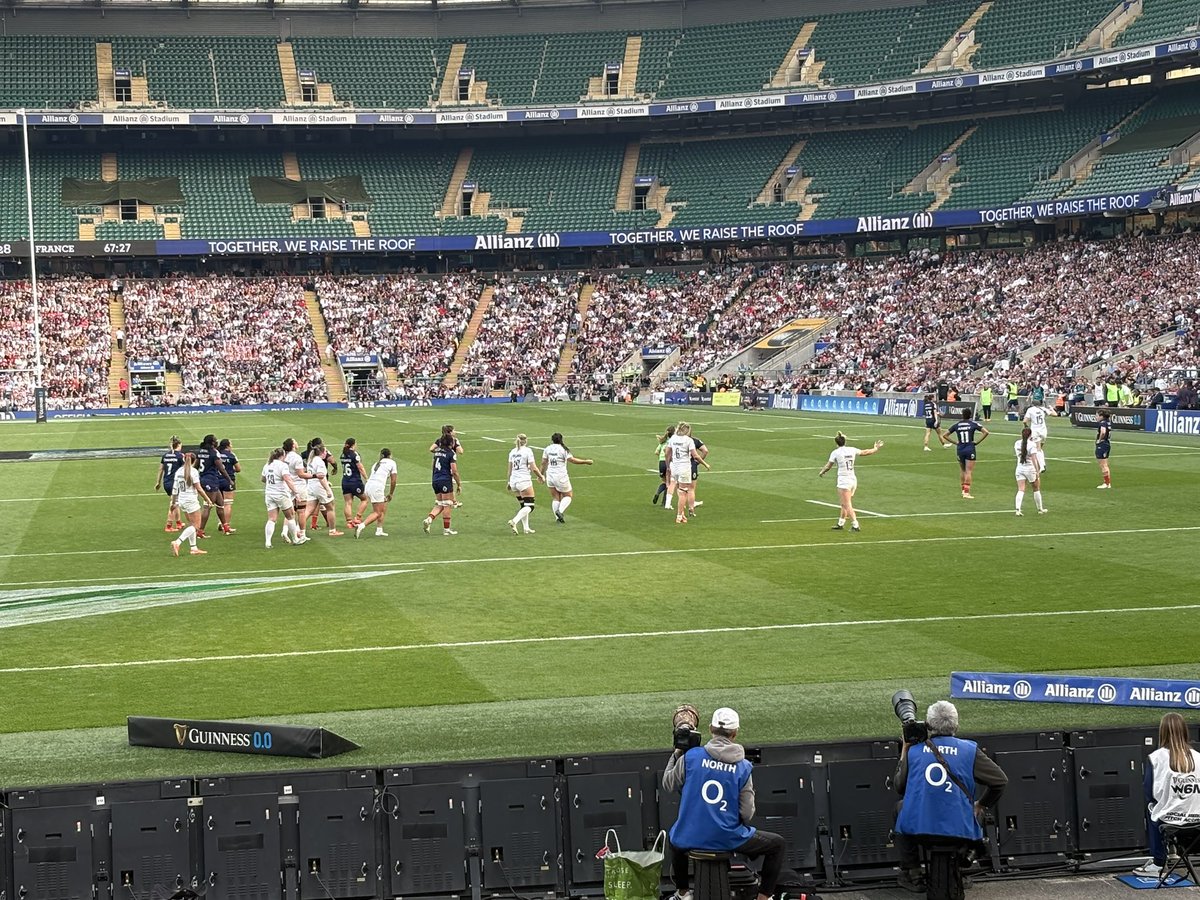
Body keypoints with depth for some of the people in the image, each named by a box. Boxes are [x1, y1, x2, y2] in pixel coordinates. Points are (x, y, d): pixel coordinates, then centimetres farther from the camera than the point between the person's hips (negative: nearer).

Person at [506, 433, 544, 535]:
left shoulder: (512, 452, 9)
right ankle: (514, 521, -24)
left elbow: (510, 469, 14)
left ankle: (526, 528, 15)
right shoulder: (527, 451, -8)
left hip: (514, 481, 7)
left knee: (523, 505, 18)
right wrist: (541, 477, 5)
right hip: (524, 481, -7)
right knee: (529, 506, -5)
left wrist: (509, 482, 24)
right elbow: (534, 468, -10)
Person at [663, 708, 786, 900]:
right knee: (776, 844, 19)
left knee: (675, 836, 40)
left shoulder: (690, 757, -7)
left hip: (691, 839, 2)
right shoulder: (743, 767, -7)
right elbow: (747, 814, -7)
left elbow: (667, 784, 9)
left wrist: (676, 755, 21)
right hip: (728, 839, -2)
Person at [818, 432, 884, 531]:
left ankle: (855, 525, -12)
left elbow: (828, 466, -1)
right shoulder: (852, 450, 3)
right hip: (853, 479, 6)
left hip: (843, 481, -6)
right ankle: (840, 524, 28)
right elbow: (865, 452, 19)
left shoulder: (835, 453, -9)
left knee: (847, 505, -4)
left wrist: (821, 473, 18)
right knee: (845, 504, 18)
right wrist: (876, 449, 36)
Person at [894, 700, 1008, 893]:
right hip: (959, 828, 0)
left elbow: (899, 786, 19)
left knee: (901, 808, 35)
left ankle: (912, 873, 27)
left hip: (917, 826, 0)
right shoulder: (970, 750, 2)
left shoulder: (914, 751, 5)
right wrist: (981, 805, 21)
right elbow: (1000, 780, 5)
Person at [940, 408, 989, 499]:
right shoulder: (973, 423, -2)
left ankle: (963, 490, 28)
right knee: (968, 472, -3)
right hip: (970, 450, -3)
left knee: (963, 471, 20)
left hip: (960, 450, 3)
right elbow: (986, 432, -11)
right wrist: (978, 442, -4)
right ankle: (966, 492, -9)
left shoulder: (957, 425, 5)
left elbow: (944, 435, 5)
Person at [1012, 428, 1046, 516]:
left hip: (1019, 468, 4)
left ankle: (1018, 509, -20)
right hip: (1030, 468, -4)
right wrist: (1037, 471, -19)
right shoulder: (1032, 444, -14)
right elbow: (1034, 459, -19)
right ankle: (1040, 509, 26)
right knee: (1036, 489, 15)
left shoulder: (1017, 443, 3)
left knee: (1020, 490, -1)